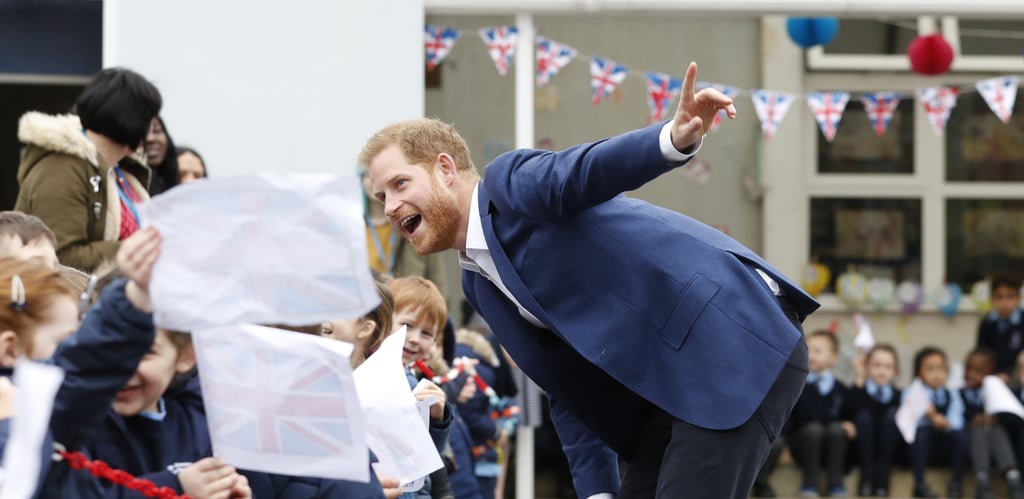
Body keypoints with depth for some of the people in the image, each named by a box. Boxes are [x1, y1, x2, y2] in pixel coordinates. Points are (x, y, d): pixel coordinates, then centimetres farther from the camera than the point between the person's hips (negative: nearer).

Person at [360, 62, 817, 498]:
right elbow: (567, 388, 17)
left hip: (739, 343, -9)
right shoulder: (478, 283, 18)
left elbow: (585, 170, -27)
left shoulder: (508, 183, -6)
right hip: (674, 380, 9)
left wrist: (674, 138, -47)